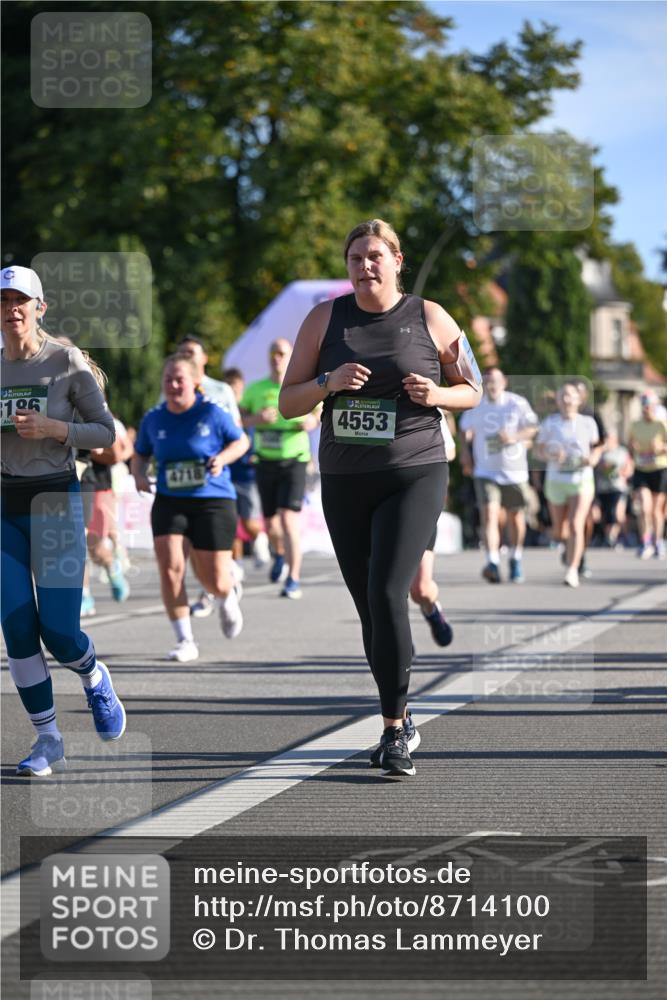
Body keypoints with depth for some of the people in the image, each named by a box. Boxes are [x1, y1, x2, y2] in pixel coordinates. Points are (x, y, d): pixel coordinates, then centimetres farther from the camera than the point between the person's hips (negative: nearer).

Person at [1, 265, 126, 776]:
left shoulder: (67, 362, -5)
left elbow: (106, 432, -2)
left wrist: (53, 428, -16)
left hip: (56, 500, -3)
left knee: (59, 632, -8)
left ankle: (95, 679, 27)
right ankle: (48, 741, 7)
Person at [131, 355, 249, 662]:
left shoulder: (211, 414, -6)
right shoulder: (153, 419, 3)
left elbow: (241, 441, 6)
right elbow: (140, 454, 18)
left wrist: (222, 458, -13)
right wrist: (139, 475, -3)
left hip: (213, 501, -2)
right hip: (169, 502, 2)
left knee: (215, 582, 0)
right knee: (169, 567, -18)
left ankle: (227, 598, 40)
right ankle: (185, 641, -8)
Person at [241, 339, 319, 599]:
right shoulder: (255, 390, 5)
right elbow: (238, 419, 6)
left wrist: (312, 422, -10)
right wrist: (257, 419, -14)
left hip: (294, 461, -3)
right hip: (265, 461, 3)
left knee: (288, 519, -16)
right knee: (270, 521, 13)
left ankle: (293, 580, -14)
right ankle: (280, 555, 47)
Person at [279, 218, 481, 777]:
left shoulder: (429, 318, 1)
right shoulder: (324, 320, 5)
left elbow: (473, 391, 10)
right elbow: (287, 403, 5)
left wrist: (437, 394, -11)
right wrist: (328, 383, -15)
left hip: (414, 477, -3)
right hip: (344, 482, 3)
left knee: (386, 594, -19)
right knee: (370, 608, 7)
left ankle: (395, 729, -10)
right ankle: (401, 720, 24)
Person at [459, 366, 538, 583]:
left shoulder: (517, 403, -5)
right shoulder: (475, 405, 1)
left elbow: (533, 428, -5)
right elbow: (465, 429, 17)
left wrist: (514, 437, -23)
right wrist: (465, 452, 5)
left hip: (514, 471, 0)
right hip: (486, 472, 0)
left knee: (515, 517, 12)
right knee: (489, 515, -18)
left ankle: (516, 560, 34)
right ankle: (493, 563, -27)